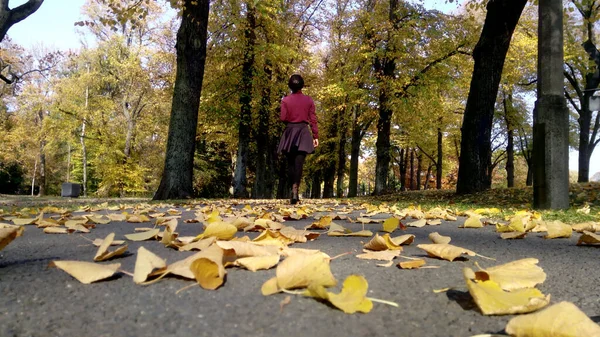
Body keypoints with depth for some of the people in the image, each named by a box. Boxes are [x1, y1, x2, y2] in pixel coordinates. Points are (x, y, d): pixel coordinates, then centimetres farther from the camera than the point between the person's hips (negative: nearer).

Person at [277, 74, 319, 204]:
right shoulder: (309, 100, 2)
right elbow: (313, 119, 0)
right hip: (303, 132, 0)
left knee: (291, 163, 10)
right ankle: (295, 189, -19)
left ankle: (293, 191, 10)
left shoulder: (285, 100, 0)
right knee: (299, 163, -5)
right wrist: (316, 136, 2)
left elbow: (283, 118, -4)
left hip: (290, 132, 1)